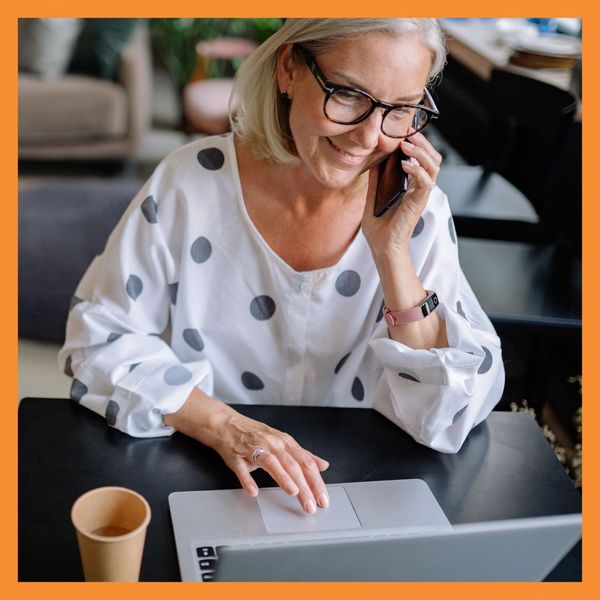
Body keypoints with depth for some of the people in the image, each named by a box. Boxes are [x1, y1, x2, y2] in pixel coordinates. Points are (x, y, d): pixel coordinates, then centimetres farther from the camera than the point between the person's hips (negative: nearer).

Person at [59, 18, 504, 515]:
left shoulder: (417, 212, -8)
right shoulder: (192, 182, -12)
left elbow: (450, 421, -12)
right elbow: (99, 334, -6)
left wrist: (392, 253, -22)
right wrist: (222, 424, -20)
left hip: (351, 490, 1)